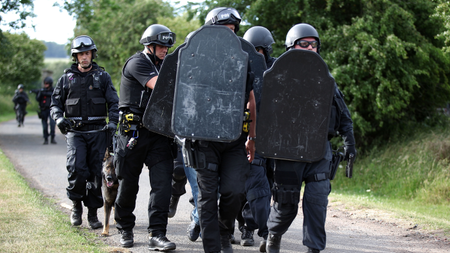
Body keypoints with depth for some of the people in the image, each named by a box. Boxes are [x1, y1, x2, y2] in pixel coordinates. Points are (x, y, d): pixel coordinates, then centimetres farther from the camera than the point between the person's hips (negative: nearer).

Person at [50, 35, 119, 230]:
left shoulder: (102, 76, 10)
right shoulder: (67, 78, 11)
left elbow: (113, 102, 6)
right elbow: (55, 102, 12)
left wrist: (113, 121, -11)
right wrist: (58, 118, -9)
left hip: (97, 131, 1)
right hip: (75, 131, 0)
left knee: (95, 172, 0)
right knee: (77, 169, -17)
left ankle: (93, 213, 10)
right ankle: (76, 205, 4)